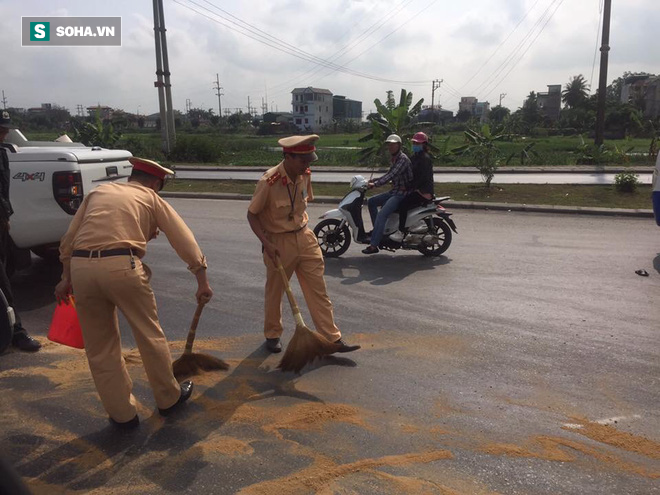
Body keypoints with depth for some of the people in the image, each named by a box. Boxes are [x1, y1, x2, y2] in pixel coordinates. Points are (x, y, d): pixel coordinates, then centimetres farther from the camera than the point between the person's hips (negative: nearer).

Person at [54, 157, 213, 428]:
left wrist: (66, 278, 26)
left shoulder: (97, 192, 25)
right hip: (122, 266, -3)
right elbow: (184, 239, 10)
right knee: (150, 335, 14)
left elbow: (68, 240, 20)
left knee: (100, 347, 15)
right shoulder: (151, 198, 16)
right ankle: (169, 398, 31)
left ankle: (122, 413, 24)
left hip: (81, 267, 4)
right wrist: (202, 280, 12)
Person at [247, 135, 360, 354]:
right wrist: (266, 243, -21)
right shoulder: (269, 182, -21)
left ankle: (332, 338, 11)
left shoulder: (305, 175, -2)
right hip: (278, 242, -5)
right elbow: (252, 215, -12)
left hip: (304, 236, 5)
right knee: (275, 292, 12)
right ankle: (272, 335, 33)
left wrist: (302, 230, 14)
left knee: (318, 290, 4)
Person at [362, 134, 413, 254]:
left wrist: (375, 184, -31)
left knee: (381, 215, -24)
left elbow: (392, 175, -26)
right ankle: (378, 229, 12)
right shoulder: (395, 159, 15)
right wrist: (373, 181, 13)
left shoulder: (403, 159, -16)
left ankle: (373, 245, -23)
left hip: (402, 193, -10)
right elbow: (389, 174, 23)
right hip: (394, 191, 10)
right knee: (371, 202, 12)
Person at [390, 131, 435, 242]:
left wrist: (412, 187, -24)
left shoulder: (425, 158, -10)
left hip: (423, 192, -10)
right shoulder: (415, 157, 19)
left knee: (403, 205, -30)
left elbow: (423, 177, -20)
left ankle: (401, 233, -29)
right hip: (416, 190, 10)